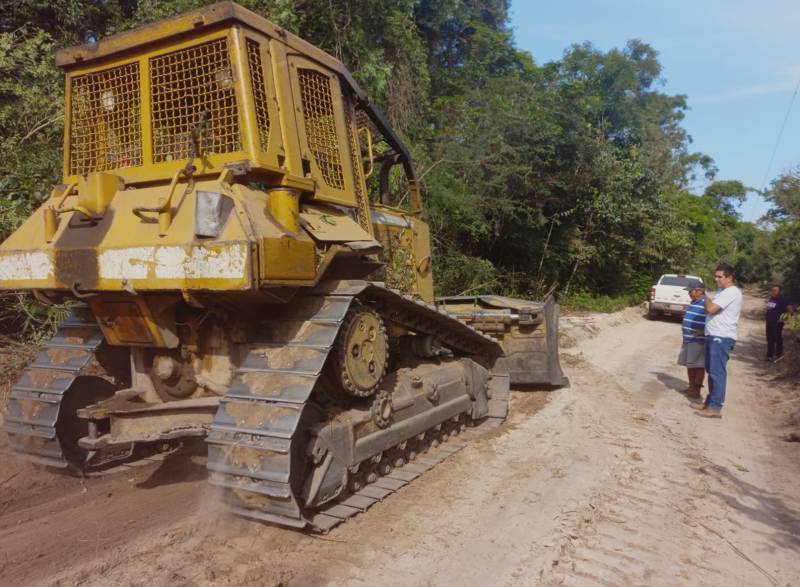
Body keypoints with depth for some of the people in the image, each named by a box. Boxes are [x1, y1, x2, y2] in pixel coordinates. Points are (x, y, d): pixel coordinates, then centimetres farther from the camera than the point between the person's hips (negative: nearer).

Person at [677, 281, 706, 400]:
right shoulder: (694, 303, 15)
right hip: (689, 340, 9)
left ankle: (697, 391, 6)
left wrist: (702, 332, -29)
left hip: (699, 341, -9)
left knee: (698, 366, -2)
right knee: (689, 365, 15)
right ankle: (691, 388, 26)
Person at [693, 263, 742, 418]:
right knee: (712, 371, 15)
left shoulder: (731, 292, -15)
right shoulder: (722, 292, 18)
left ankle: (715, 408, -7)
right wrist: (708, 302, 2)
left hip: (722, 338, -11)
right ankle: (710, 402, 24)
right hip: (714, 336, 11)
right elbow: (709, 310, 22)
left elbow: (710, 309, -23)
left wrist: (707, 300, -3)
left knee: (717, 372, -9)